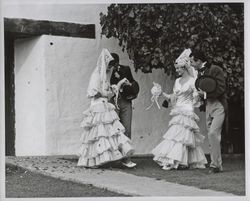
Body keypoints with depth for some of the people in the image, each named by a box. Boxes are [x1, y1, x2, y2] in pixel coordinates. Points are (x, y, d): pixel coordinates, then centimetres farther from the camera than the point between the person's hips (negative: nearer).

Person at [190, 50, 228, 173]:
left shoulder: (215, 70, -10)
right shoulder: (200, 73, 13)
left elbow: (221, 89, -16)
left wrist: (205, 94, -15)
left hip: (218, 106, -8)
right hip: (208, 106, 8)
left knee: (213, 133, -18)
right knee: (211, 136, 7)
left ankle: (216, 164, -13)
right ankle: (217, 165, 12)